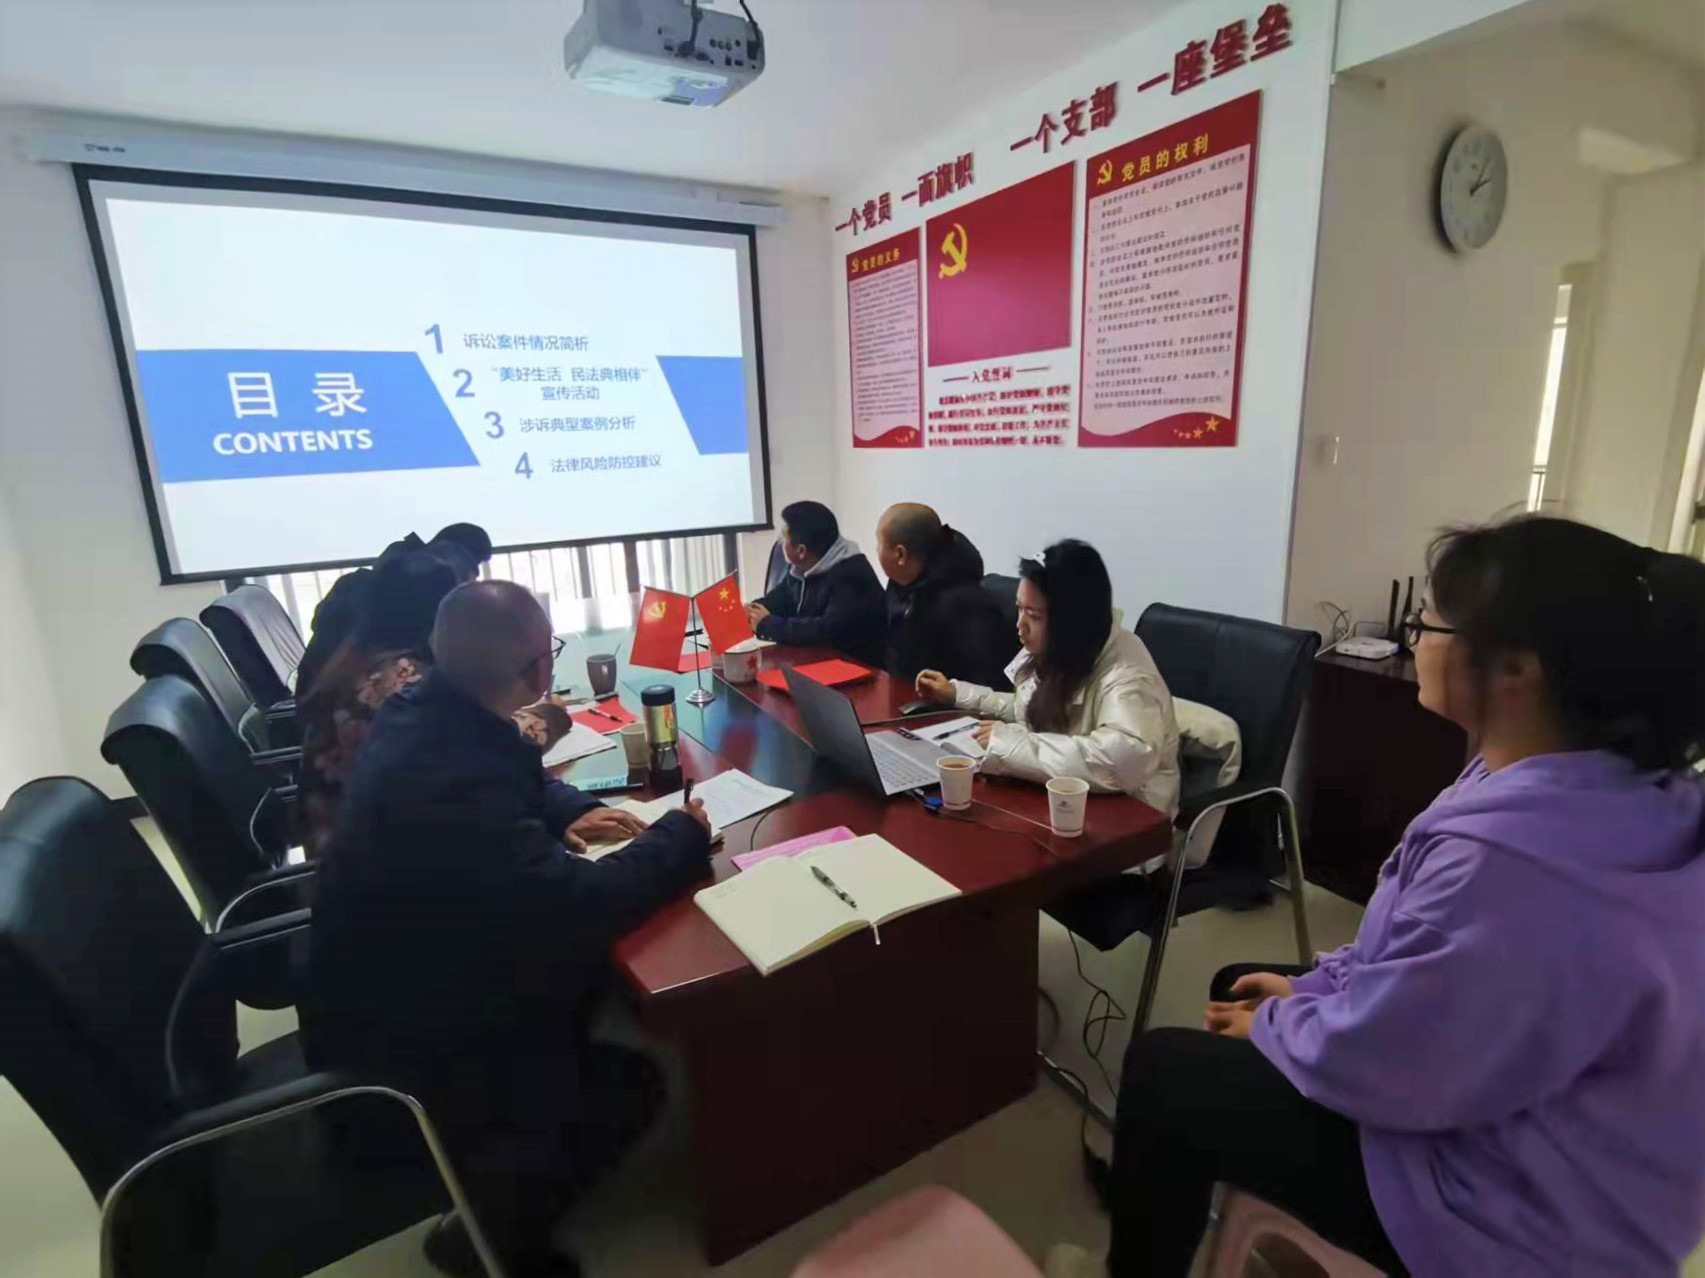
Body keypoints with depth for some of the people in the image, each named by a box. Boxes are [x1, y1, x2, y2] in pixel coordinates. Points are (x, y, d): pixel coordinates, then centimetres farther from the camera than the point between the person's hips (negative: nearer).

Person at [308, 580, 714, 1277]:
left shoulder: (425, 709, -10)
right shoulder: (448, 776, -39)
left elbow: (512, 781, 12)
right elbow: (576, 906, -36)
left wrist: (570, 810, -5)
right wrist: (681, 834, -20)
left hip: (398, 971, 9)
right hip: (392, 1033, -8)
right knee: (630, 1085, -5)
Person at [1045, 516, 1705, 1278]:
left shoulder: (1508, 858, -38)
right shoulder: (1629, 791, -5)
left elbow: (1369, 1058, -27)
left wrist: (1271, 1026, -7)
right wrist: (1311, 986, 5)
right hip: (1534, 1109, 9)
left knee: (1162, 1065, 3)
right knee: (1239, 986, 20)